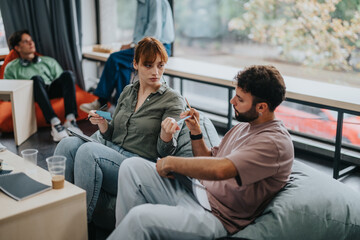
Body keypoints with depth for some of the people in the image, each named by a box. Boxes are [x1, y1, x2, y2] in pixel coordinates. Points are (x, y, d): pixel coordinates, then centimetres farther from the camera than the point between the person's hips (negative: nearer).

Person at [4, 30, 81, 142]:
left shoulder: (49, 61, 32)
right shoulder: (11, 68, 25)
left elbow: (61, 81, 23)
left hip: (53, 90, 3)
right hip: (33, 95, -2)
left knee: (67, 74, -26)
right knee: (36, 79, -35)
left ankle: (71, 119, -44)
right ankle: (55, 124, -51)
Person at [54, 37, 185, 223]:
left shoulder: (173, 100, -1)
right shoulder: (127, 92, 15)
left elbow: (165, 152, -5)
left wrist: (166, 133, -27)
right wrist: (102, 123, -1)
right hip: (111, 156, 6)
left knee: (88, 150, -30)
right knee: (68, 143, -21)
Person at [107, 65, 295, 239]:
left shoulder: (275, 142, -18)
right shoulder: (244, 126, 13)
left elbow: (218, 170, -31)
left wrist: (171, 162, -19)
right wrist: (195, 132, 4)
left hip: (215, 216, -9)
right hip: (196, 190, 10)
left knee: (141, 217, -29)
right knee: (131, 166, -1)